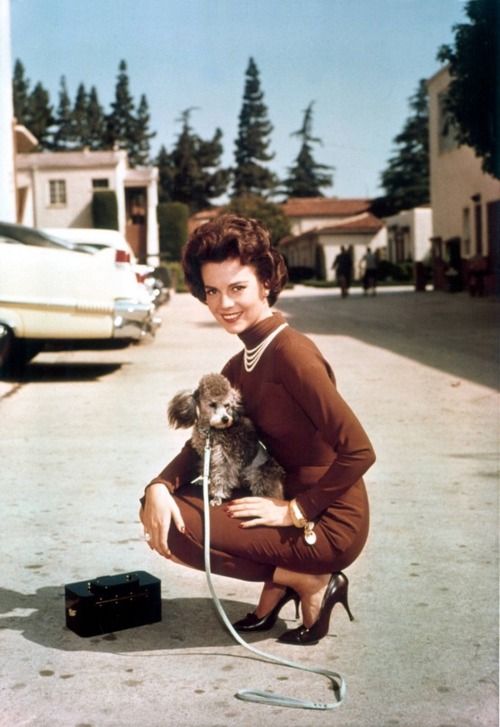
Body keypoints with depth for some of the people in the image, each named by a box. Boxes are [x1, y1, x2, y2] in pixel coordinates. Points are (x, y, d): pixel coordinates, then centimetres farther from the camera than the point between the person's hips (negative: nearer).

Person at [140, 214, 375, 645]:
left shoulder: (291, 353, -20)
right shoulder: (241, 365, 8)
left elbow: (359, 451, -24)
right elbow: (203, 442, 8)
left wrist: (295, 510, -18)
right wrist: (159, 487, -12)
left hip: (329, 523, -9)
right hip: (287, 498, 9)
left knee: (177, 531, -17)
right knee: (162, 511, 7)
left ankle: (310, 582, -4)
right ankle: (281, 582, 9)